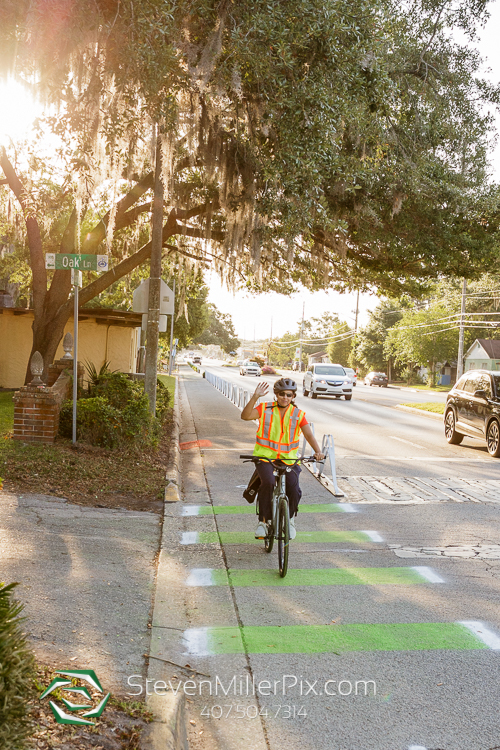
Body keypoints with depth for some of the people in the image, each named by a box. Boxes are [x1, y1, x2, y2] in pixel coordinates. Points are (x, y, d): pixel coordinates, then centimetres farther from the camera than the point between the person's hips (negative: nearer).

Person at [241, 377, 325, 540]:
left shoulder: (298, 414, 3)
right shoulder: (265, 409, -1)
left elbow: (309, 434, -4)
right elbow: (245, 416, -15)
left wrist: (317, 451, -22)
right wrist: (255, 397, -28)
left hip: (288, 459, 1)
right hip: (265, 456, -1)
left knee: (294, 488, -19)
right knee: (268, 482, -29)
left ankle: (290, 519, 12)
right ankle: (263, 521, -11)